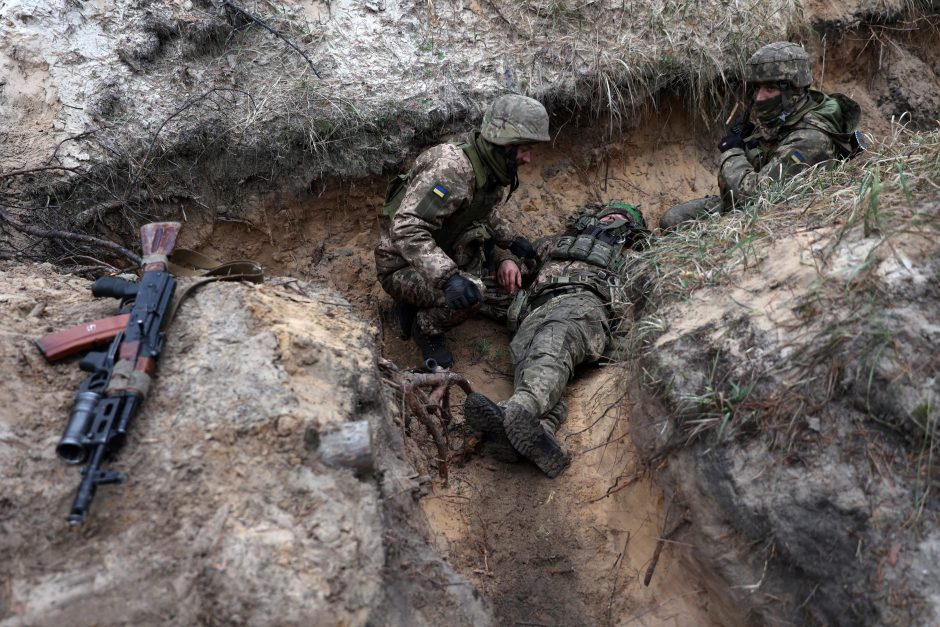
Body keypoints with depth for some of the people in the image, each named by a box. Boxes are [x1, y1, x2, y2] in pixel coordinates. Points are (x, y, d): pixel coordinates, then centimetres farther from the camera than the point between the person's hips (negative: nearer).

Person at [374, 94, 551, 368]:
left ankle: (418, 305, 8)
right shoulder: (453, 167, -29)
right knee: (473, 293, -31)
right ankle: (426, 328, 0)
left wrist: (513, 240, 8)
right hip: (402, 265, -9)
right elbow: (406, 229, -37)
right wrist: (448, 277, -47)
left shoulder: (493, 170, 0)